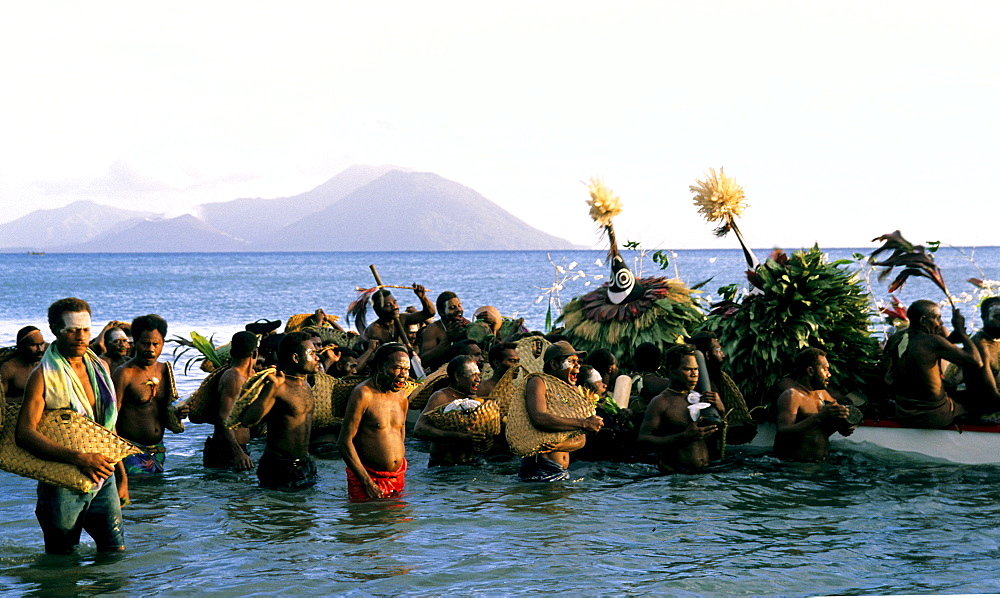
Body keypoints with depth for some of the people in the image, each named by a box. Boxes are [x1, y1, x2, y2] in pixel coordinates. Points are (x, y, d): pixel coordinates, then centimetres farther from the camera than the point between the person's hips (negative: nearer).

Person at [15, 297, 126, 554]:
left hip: (103, 477, 5)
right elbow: (24, 433, -20)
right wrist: (78, 458, -29)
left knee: (116, 551, 2)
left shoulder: (100, 367, 10)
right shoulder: (43, 376, -10)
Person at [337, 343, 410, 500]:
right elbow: (344, 442, -17)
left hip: (398, 476, 7)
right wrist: (368, 483, -18)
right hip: (365, 476, -7)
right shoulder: (363, 394, -14)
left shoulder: (401, 395, 8)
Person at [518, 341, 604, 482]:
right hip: (538, 469, -7)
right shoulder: (538, 382, -4)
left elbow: (581, 440, 6)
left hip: (563, 473, 7)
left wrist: (559, 445, -17)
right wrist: (584, 424, -26)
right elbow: (539, 418, -25)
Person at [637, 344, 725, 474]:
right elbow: (643, 441, -12)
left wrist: (721, 410, -1)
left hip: (706, 472, 7)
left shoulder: (699, 398, 16)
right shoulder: (660, 402, -2)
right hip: (674, 475, -6)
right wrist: (686, 437, -18)